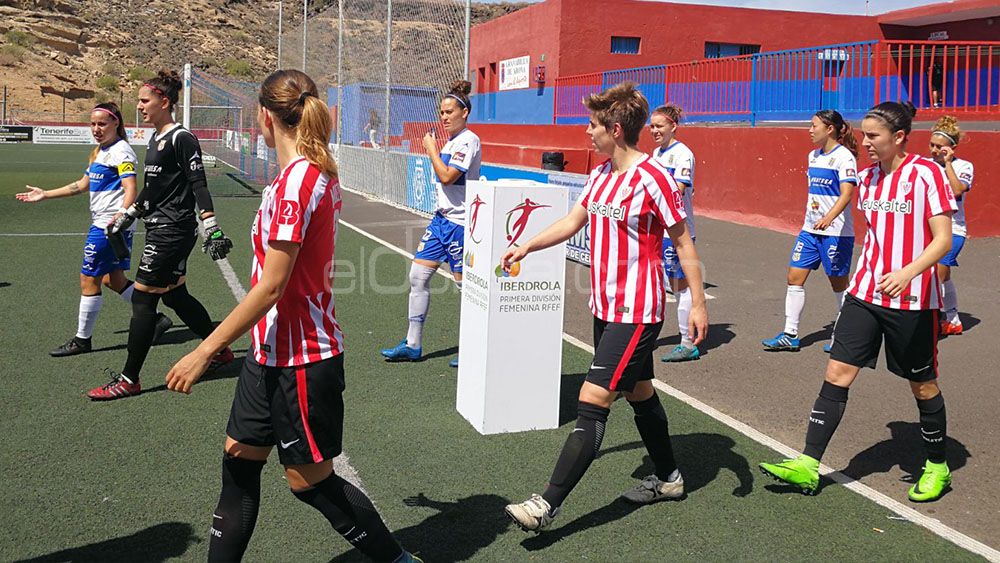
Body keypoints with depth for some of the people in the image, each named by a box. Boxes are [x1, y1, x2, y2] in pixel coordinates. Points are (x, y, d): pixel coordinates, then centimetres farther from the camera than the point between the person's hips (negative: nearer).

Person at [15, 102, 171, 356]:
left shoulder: (121, 151, -12)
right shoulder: (99, 152, 17)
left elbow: (130, 190, -22)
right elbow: (82, 185, 26)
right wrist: (44, 194, 26)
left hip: (110, 226, -10)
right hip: (101, 224, 10)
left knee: (89, 279, -1)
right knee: (114, 280, 13)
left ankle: (82, 340, 11)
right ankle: (154, 319, 19)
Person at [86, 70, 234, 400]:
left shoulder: (181, 138, -13)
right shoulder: (156, 139, 15)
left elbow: (198, 184, -18)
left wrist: (211, 228, -22)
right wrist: (127, 216, 29)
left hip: (173, 231, -9)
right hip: (160, 230, 9)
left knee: (142, 299, -5)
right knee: (175, 296, 15)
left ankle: (129, 380, 3)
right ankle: (221, 350, 30)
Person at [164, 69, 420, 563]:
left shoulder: (296, 179, -22)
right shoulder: (317, 172, 8)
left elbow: (271, 286, -24)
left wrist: (207, 350, -19)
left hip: (300, 359, -10)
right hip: (273, 351, 10)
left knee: (311, 481, 5)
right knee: (239, 461, 15)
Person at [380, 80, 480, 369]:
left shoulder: (468, 140, -13)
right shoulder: (451, 142, 14)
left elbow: (447, 176, -22)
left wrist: (431, 149, -10)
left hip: (460, 222, -10)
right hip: (442, 218, 10)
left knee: (466, 285, -1)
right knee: (418, 275, 7)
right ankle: (413, 345, 14)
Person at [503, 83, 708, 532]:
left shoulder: (653, 178, -17)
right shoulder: (599, 176, 7)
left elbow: (683, 243, -12)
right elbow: (573, 221, 20)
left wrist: (698, 303, -12)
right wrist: (527, 246, 15)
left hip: (637, 313, -9)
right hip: (605, 307, 9)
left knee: (592, 401, -11)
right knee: (638, 392, 20)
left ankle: (547, 504, -9)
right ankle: (668, 479, 38)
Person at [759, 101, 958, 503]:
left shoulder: (926, 173, -11)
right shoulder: (868, 178, 8)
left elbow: (943, 238, -14)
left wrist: (908, 272, -30)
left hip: (912, 300, -5)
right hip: (865, 293, 6)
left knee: (922, 385, 9)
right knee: (838, 373, -2)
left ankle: (937, 467, 30)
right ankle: (808, 465, 0)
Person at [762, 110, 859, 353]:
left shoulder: (844, 157, -12)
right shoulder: (813, 156, 12)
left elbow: (846, 194, -22)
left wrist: (828, 218, -38)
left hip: (836, 231, -8)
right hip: (810, 229, 8)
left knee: (838, 283, 4)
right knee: (795, 277, 2)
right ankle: (790, 335, 7)